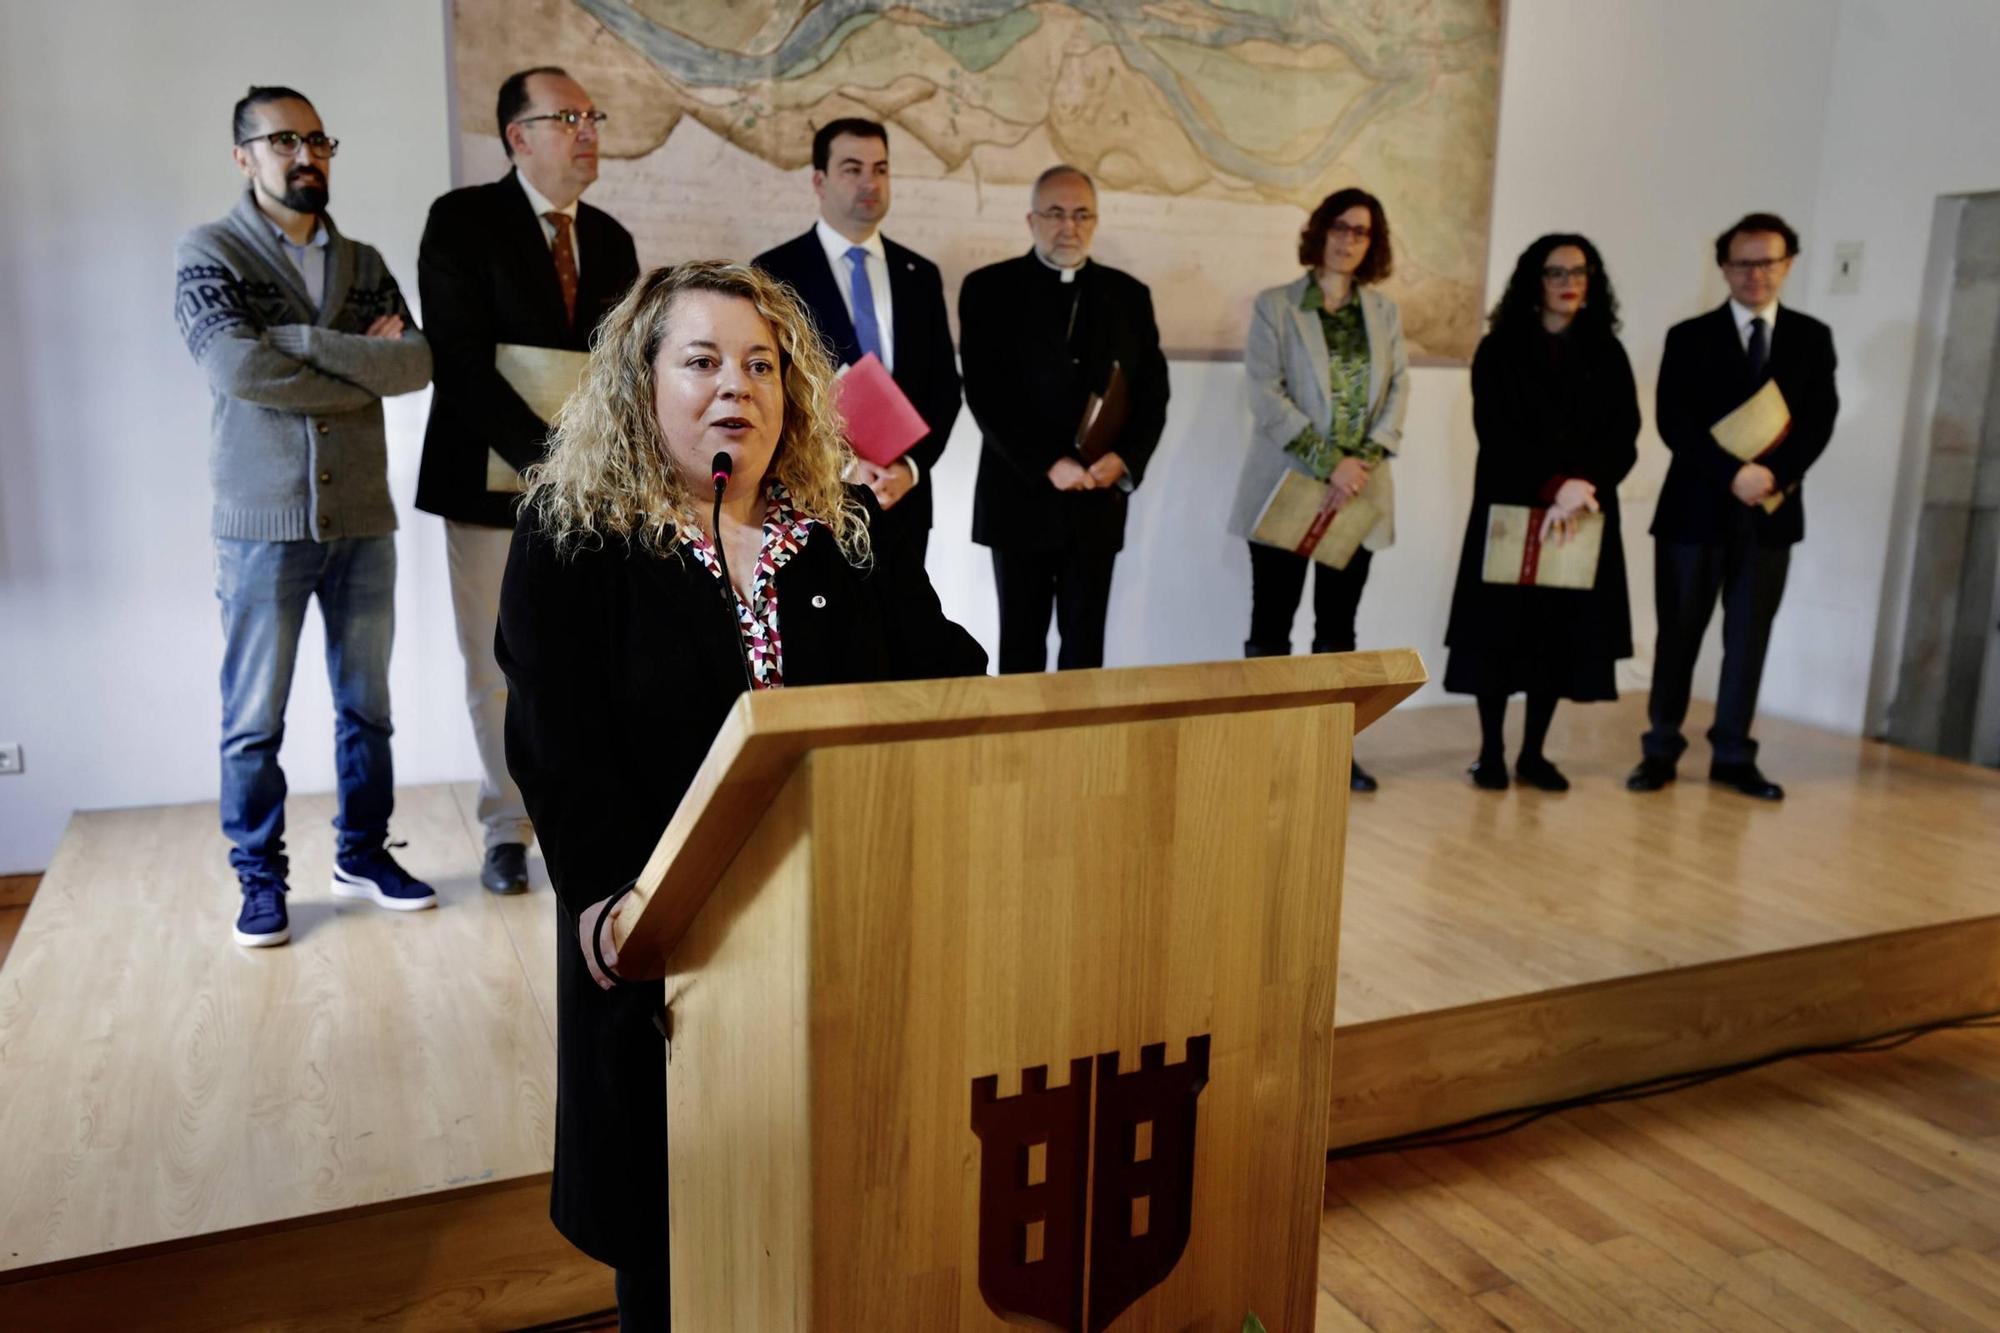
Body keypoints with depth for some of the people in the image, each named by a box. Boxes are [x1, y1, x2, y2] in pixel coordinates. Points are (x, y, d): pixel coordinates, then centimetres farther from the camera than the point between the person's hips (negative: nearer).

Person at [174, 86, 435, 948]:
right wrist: (366, 364, -10)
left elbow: (419, 363, -4)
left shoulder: (363, 264, 12)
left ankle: (363, 853, 24)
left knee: (366, 705, 11)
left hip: (363, 519, 4)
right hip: (262, 523, -3)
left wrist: (306, 342, -14)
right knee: (254, 718, 4)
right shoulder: (208, 254, 0)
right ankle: (261, 878, 16)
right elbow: (236, 366, -17)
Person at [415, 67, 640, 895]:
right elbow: (459, 361, -13)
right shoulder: (463, 220, -3)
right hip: (493, 481, -3)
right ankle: (508, 830, 19)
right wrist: (544, 453, -21)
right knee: (498, 669, 5)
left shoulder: (609, 238, 12)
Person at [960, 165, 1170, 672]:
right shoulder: (989, 288, 0)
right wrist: (1049, 465, -16)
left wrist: (1125, 459, -10)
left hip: (1099, 498, 2)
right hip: (1021, 497, -2)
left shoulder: (1129, 294, 10)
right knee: (1022, 642, 5)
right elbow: (985, 394, -8)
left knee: (1085, 642, 7)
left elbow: (1153, 391, 8)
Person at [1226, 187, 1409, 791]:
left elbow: (1398, 391, 5)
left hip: (1358, 493, 4)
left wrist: (1363, 459, -13)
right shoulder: (1274, 307, 0)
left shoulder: (1386, 314, 12)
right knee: (1271, 628, 0)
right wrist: (1329, 463, -17)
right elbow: (1266, 395, -10)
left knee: (1338, 630, 9)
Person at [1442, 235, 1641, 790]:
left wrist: (1582, 485, -19)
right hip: (1512, 509, -2)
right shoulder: (1499, 350, 0)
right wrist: (1554, 486, -21)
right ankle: (1490, 752, 10)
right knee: (1501, 630, -1)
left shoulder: (1607, 356, 8)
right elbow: (1497, 435, -10)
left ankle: (1533, 753, 14)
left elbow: (1624, 438, -1)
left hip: (1583, 515, 3)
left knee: (1564, 633, 4)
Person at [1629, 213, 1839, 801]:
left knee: (1749, 637, 5)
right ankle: (1661, 749, 13)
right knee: (1678, 633, 4)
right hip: (1697, 507, -2)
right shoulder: (1689, 337, 3)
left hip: (1771, 511, 2)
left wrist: (1775, 474, -16)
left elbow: (1820, 419, 1)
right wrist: (1732, 474, -18)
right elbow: (1673, 422, -7)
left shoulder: (1812, 337, 10)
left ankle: (1733, 754, 14)